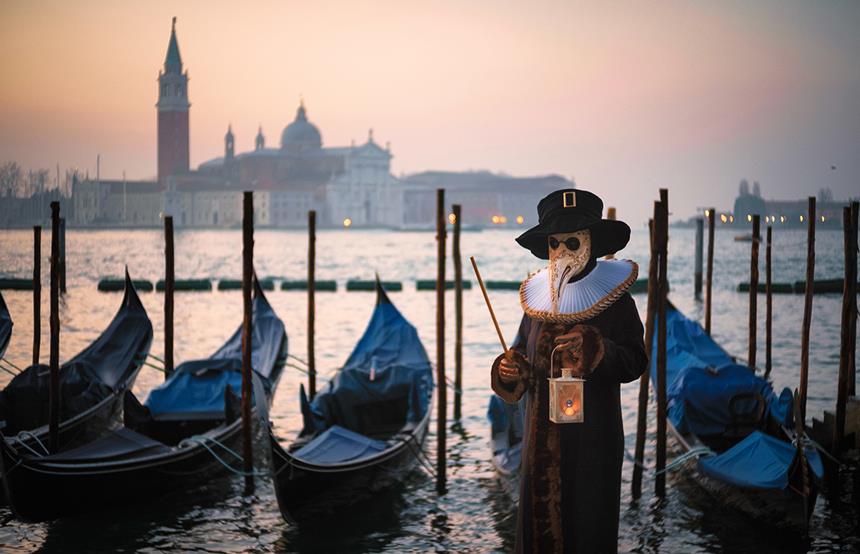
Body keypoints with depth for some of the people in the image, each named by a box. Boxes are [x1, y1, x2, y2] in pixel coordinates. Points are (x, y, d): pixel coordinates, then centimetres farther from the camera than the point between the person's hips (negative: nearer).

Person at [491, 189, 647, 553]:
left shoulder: (615, 302, -6)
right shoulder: (537, 298, 7)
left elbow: (635, 363, -12)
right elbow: (521, 354, 15)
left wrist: (594, 348, -28)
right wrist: (508, 370, -7)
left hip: (593, 437, -4)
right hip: (542, 436, 4)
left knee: (589, 522, 2)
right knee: (539, 519, 9)